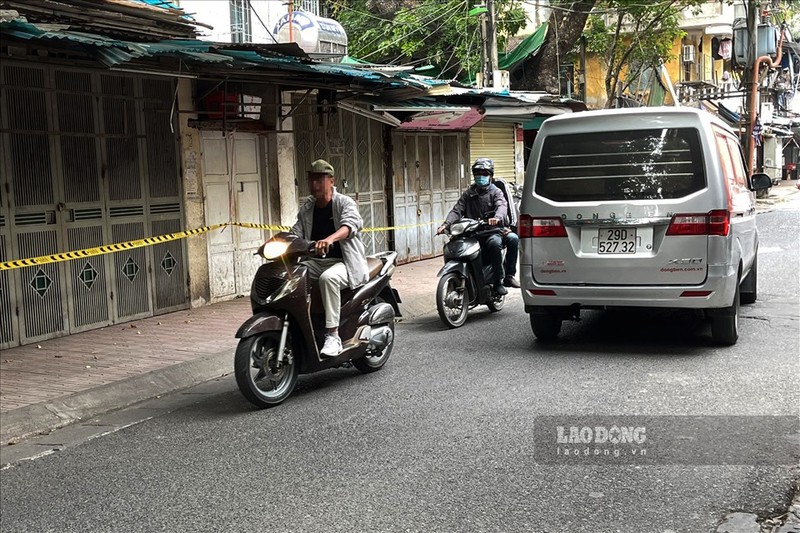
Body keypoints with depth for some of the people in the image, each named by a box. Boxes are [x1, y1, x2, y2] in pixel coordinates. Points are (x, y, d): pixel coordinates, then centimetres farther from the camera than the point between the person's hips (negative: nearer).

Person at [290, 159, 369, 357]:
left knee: (328, 278, -38)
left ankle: (333, 335, -33)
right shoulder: (306, 209, 15)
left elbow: (351, 224, -25)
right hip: (316, 261, 6)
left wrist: (330, 239, -46)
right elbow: (296, 233, 2)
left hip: (343, 261, -6)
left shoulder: (344, 203, -3)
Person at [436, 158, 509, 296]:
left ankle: (498, 281, -26)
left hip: (491, 232, -3)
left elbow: (502, 206, -12)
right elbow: (457, 210, 9)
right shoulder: (468, 193, 21)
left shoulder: (495, 192, 10)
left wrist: (497, 217, -37)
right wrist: (445, 224, -11)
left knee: (494, 243, -36)